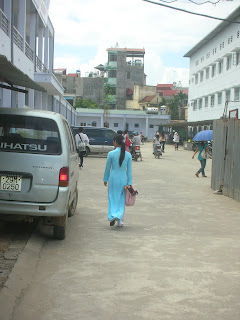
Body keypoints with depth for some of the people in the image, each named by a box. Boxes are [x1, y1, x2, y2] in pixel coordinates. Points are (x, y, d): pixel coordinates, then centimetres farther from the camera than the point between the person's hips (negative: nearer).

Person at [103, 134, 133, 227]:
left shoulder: (111, 154, -9)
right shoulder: (128, 155, -2)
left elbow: (107, 168, 0)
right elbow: (129, 170, 1)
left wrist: (105, 179, 13)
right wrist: (130, 183, 5)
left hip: (113, 178, -2)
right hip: (123, 179, 2)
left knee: (112, 198, 9)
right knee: (121, 200, 11)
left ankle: (113, 215, -11)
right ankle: (120, 220, 10)